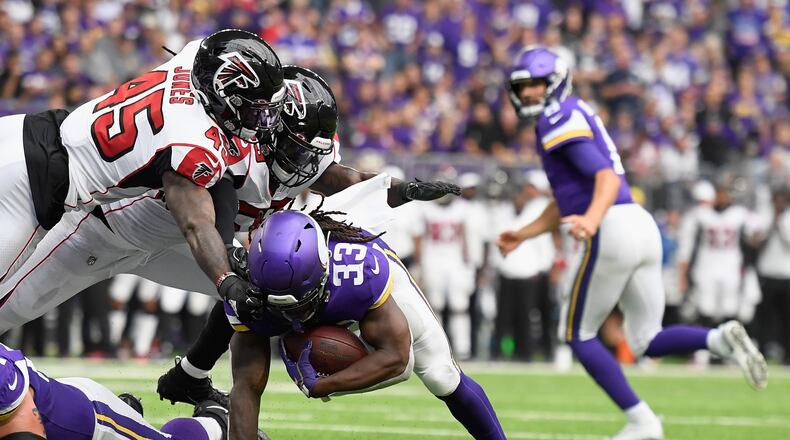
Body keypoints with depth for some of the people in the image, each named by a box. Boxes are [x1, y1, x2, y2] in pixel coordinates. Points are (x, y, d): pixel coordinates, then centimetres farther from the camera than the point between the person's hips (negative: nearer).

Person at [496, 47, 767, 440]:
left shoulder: (559, 119, -7)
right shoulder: (574, 117, 24)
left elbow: (607, 177, -20)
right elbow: (566, 203, 30)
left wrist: (591, 220, -36)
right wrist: (523, 234, 29)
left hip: (607, 232, -9)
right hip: (641, 227, 9)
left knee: (579, 335, 6)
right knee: (647, 341, 11)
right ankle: (719, 339, -16)